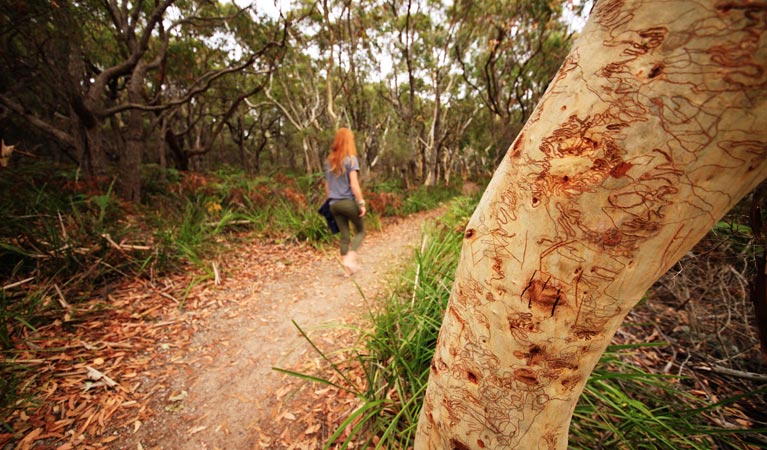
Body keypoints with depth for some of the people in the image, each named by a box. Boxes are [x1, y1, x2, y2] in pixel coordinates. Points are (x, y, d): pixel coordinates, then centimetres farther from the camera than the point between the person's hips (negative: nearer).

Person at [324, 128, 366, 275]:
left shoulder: (329, 161, 11)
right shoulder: (351, 159, -7)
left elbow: (327, 185, 13)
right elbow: (354, 184, -15)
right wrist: (361, 203, -12)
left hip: (334, 204, 5)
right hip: (349, 202, -5)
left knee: (344, 236, 10)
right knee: (360, 231, 11)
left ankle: (348, 267, 15)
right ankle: (350, 258, -6)